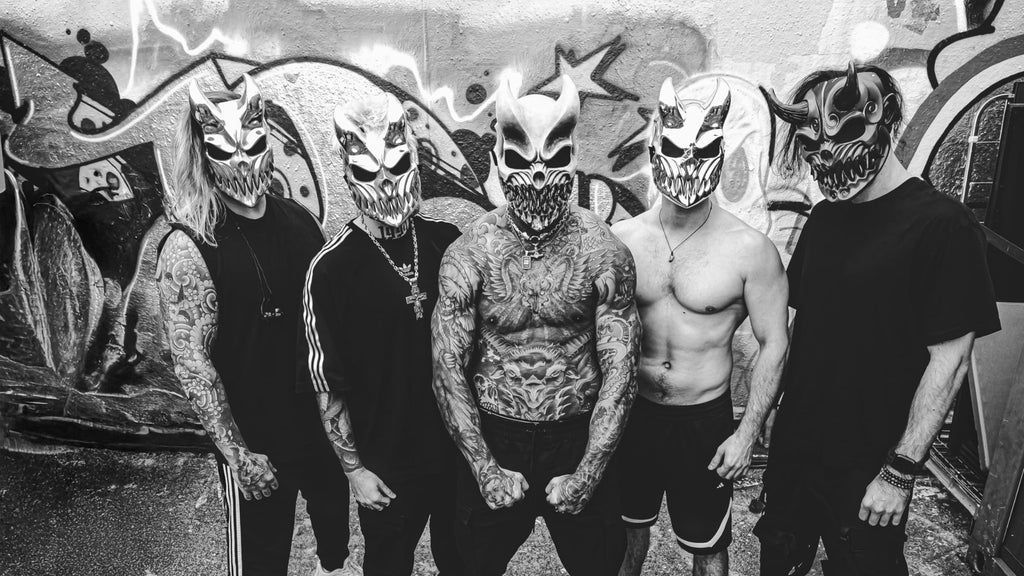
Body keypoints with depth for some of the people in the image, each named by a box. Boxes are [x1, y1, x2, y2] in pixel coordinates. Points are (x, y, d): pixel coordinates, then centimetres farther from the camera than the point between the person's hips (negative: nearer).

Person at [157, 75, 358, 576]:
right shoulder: (188, 247, -19)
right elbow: (191, 362, -19)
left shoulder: (298, 220, -3)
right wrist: (237, 454, -20)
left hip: (327, 420, 6)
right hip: (257, 441, -5)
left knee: (333, 506, 28)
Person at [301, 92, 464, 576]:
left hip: (461, 449, 3)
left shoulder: (448, 242, -5)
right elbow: (327, 385, -9)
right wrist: (354, 468, -7)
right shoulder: (331, 268, -14)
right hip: (387, 467, -3)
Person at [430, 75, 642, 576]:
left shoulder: (605, 252, -10)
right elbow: (448, 368, -8)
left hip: (579, 441, 0)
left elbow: (620, 370, -9)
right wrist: (486, 468, -11)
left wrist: (589, 473, -13)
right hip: (492, 441, 1)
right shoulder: (467, 255, -9)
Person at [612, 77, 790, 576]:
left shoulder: (751, 250, -13)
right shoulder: (621, 239, -6)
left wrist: (747, 434, -8)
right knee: (628, 524, 22)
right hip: (630, 413, 2)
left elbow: (774, 344, -6)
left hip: (704, 420, -2)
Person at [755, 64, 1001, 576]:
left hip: (866, 469, -6)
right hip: (793, 447, 6)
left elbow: (949, 360, -16)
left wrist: (900, 472, -16)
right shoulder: (824, 218, 4)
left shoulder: (941, 225, -16)